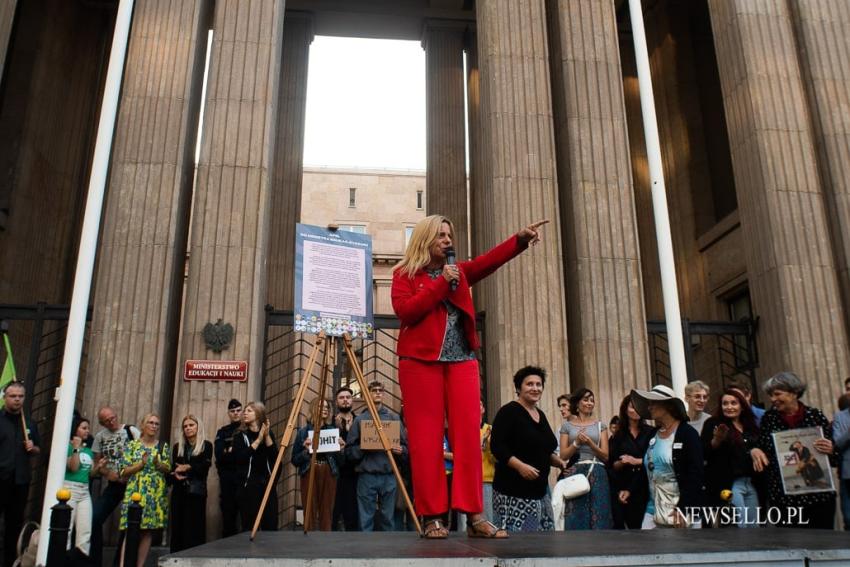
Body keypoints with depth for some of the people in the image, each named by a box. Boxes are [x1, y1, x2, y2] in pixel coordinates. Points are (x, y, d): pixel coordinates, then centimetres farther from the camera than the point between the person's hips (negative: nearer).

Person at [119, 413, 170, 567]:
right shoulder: (132, 445, 6)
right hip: (135, 492, -2)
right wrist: (141, 464, -14)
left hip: (157, 495, 2)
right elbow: (124, 471, 0)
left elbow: (168, 468, 6)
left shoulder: (163, 446, 10)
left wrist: (158, 464, -14)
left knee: (148, 530, 2)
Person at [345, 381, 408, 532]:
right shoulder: (360, 419, 6)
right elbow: (349, 450, 4)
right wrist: (363, 449, -13)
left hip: (389, 475, 1)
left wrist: (400, 450, -10)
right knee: (366, 518, 2)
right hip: (366, 475, -1)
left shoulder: (393, 418, 10)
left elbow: (405, 446, 11)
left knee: (387, 518, 6)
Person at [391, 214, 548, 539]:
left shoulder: (459, 272, 19)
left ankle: (473, 515, 1)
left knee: (468, 434, -2)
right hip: (421, 360, -4)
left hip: (461, 360, 4)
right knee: (426, 438, -3)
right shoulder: (405, 274, 6)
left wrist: (520, 239, -11)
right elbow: (405, 311, -10)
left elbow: (488, 261, 3)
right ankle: (433, 517, 2)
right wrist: (441, 283, -10)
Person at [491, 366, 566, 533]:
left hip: (539, 489, 8)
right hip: (512, 490, -8)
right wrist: (520, 466, -26)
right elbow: (496, 446, -16)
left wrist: (559, 462, 8)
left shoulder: (541, 415, 15)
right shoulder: (508, 411, -9)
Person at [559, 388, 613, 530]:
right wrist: (577, 443, -12)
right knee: (576, 518, -2)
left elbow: (606, 456, 4)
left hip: (597, 475, 1)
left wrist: (590, 443, -12)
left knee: (598, 518, -1)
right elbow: (563, 456, 3)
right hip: (575, 475, -1)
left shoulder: (600, 425, 10)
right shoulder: (567, 426, 8)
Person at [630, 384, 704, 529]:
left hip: (683, 511, -6)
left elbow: (695, 475, -14)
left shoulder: (688, 433, -7)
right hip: (653, 511, 6)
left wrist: (683, 509, -19)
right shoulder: (652, 436, 11)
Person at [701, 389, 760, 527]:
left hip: (751, 483, 6)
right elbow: (704, 453, -12)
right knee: (741, 526, -10)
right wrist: (717, 440, -28)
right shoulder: (713, 423, -4)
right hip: (728, 484, -6)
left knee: (754, 525, 12)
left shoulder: (750, 425, 12)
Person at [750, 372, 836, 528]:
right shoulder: (769, 418, 3)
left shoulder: (815, 415, 0)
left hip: (819, 494, 0)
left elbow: (835, 451, 8)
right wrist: (754, 451, -11)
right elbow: (762, 449, 11)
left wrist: (831, 450, -14)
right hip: (783, 496, 0)